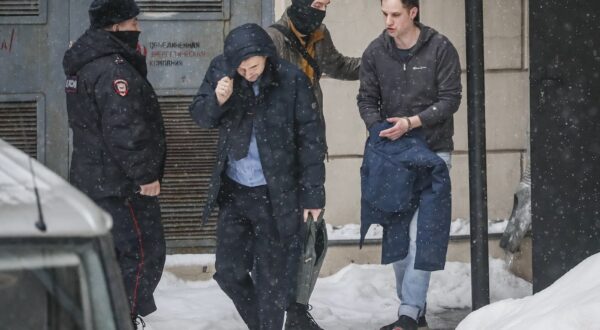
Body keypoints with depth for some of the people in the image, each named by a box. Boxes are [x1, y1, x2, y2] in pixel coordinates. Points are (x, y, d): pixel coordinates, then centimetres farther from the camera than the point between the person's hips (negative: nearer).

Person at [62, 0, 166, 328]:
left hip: (91, 179, 10)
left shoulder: (83, 65, 13)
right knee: (143, 255, -5)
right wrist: (145, 175, -19)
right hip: (122, 184, -10)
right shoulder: (115, 70, -21)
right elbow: (125, 129, -26)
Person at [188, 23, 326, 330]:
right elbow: (199, 115, 5)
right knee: (228, 271, 10)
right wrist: (217, 100, -19)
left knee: (271, 278, 2)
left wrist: (313, 193, -9)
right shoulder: (220, 69, -5)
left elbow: (311, 137, -9)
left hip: (276, 193, -4)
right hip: (233, 189, 4)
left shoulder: (291, 80, -14)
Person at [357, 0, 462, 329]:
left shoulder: (440, 49, -7)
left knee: (420, 234, -13)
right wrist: (380, 128, -11)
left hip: (432, 150, -4)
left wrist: (411, 123, -19)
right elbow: (367, 99, 8)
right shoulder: (375, 52, 3)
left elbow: (450, 99, -8)